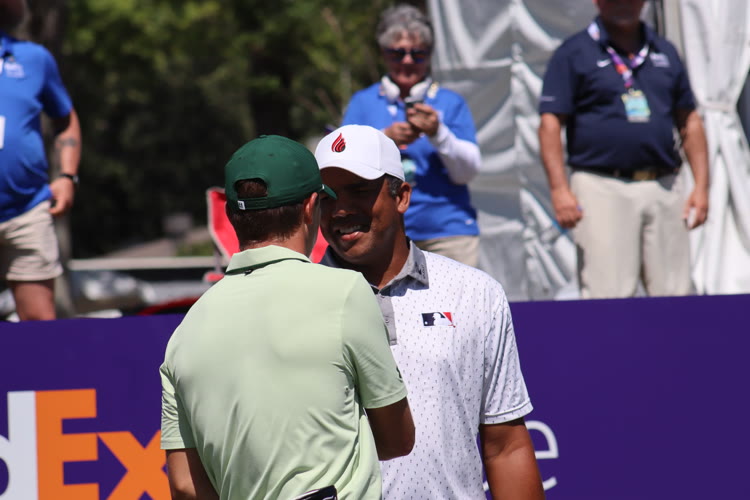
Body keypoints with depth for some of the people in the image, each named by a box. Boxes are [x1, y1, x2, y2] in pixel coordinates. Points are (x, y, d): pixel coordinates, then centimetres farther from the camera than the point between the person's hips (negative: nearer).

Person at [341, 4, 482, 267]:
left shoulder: (450, 102, 12)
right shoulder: (363, 103, 14)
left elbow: (467, 172, 3)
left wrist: (438, 133, -13)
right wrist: (384, 139, -13)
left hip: (446, 232, 0)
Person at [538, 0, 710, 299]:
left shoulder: (665, 53, 17)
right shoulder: (573, 54, 3)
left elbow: (689, 121, 20)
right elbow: (550, 123, -3)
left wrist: (701, 185, 10)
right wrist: (559, 189, -14)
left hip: (664, 187, 4)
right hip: (602, 189, -4)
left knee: (676, 297, 2)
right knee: (607, 300, -10)